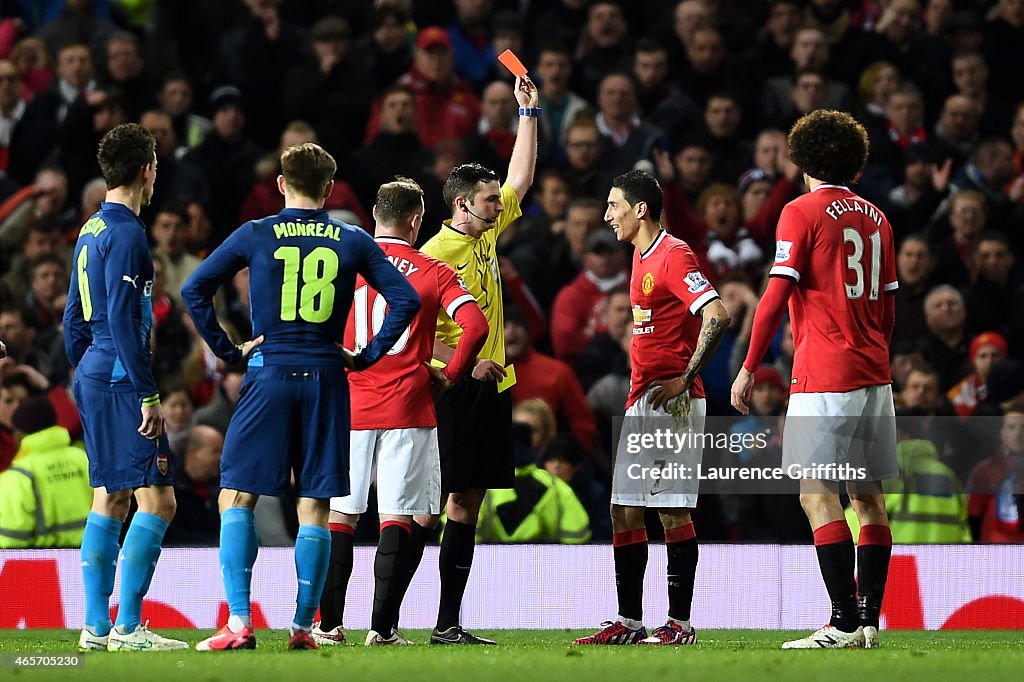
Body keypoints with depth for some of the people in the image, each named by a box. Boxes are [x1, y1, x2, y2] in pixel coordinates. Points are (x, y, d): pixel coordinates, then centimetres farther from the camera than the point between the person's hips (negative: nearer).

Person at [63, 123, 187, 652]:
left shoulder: (91, 231, 15)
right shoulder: (126, 234, -14)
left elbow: (74, 317, 21)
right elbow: (123, 321, -19)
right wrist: (148, 395, -19)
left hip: (93, 378, 10)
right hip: (121, 380, -10)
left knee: (109, 501, 12)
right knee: (156, 500, -10)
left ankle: (96, 626, 12)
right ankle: (127, 627, -12)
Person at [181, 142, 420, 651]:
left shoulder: (255, 236, 1)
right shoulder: (353, 242, 5)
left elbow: (195, 289, -2)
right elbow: (405, 300, 2)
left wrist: (227, 351, 3)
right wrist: (367, 356, 7)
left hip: (269, 377, -2)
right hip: (325, 379, 2)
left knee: (236, 497, 1)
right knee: (314, 506, 6)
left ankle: (239, 622, -11)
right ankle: (303, 626, 3)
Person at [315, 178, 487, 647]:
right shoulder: (434, 273, -1)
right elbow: (475, 327, -12)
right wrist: (450, 375, 1)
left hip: (348, 409, 2)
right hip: (408, 411, -2)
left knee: (340, 516, 9)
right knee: (396, 519, 0)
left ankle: (329, 624, 7)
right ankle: (383, 627, -4)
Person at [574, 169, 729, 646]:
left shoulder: (674, 256, -12)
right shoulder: (642, 256, 17)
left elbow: (717, 315, -23)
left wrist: (686, 378, -21)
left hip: (672, 402, -10)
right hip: (641, 401, 10)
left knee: (672, 510, -7)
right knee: (624, 511, 8)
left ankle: (680, 624, -4)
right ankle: (629, 622, 12)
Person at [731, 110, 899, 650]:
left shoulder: (802, 213, -5)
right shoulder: (875, 218, 14)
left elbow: (776, 296, -10)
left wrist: (748, 368, -5)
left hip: (823, 376, -7)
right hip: (874, 374, 7)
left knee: (817, 495, -9)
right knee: (867, 494, 9)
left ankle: (844, 621, -17)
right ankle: (869, 620, 7)